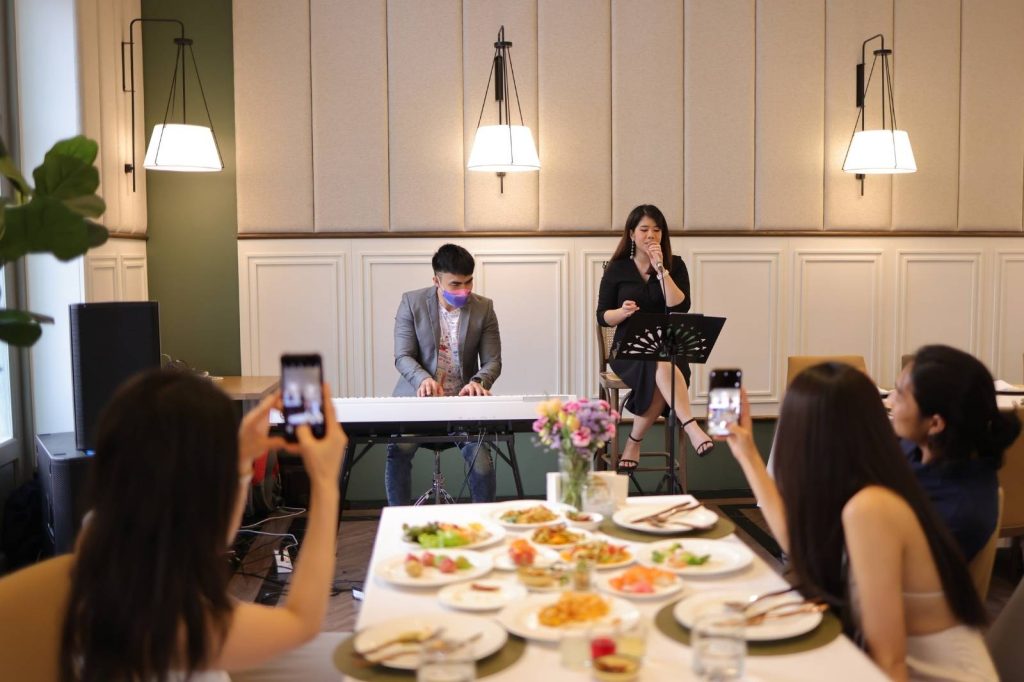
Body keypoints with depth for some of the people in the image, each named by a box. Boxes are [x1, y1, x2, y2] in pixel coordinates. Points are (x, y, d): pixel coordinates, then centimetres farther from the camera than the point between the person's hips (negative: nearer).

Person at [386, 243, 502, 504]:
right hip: (418, 398, 0)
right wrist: (423, 379, -27)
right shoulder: (412, 302, -3)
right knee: (399, 451, -23)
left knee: (482, 461, -19)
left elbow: (492, 361, 1)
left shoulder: (484, 308, 1)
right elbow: (403, 356, -6)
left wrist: (478, 382, -22)